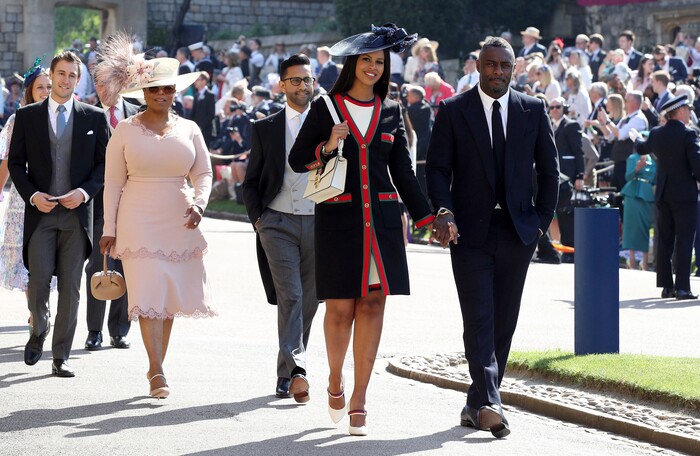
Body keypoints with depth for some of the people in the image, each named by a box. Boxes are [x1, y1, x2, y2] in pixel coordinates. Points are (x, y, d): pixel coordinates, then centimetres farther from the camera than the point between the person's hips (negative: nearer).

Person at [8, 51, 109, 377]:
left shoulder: (94, 118, 6)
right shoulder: (27, 116, 7)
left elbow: (104, 164, 7)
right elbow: (16, 163, 8)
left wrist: (84, 191, -9)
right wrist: (32, 195, -8)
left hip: (77, 212, 0)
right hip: (40, 212, 0)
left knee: (71, 286, 0)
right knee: (38, 279, -8)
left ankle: (61, 356, 6)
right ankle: (39, 329, 22)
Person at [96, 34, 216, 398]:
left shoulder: (189, 130, 8)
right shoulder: (125, 130, 2)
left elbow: (203, 173, 11)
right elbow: (113, 183, 4)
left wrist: (199, 203, -10)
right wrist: (109, 229, 1)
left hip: (178, 222, 3)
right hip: (138, 221, -3)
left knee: (169, 298, 5)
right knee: (148, 294, -11)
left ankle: (156, 366, 17)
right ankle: (157, 373, -13)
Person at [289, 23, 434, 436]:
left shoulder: (391, 112, 12)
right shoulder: (326, 108, 4)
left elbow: (403, 171, 14)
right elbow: (297, 160, 5)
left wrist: (426, 217, 8)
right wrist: (327, 148, -14)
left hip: (381, 217, 2)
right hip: (338, 216, -2)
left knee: (373, 305, -2)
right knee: (341, 307, -4)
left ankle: (359, 400, 4)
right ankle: (335, 381, 23)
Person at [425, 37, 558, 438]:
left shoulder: (533, 111, 7)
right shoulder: (453, 111, 2)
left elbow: (549, 170, 12)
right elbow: (438, 168, 0)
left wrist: (543, 220, 4)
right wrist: (444, 212, -15)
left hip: (518, 230, 3)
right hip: (471, 231, -3)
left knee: (504, 321, 6)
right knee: (479, 319, -12)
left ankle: (478, 404, 15)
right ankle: (488, 404, -21)